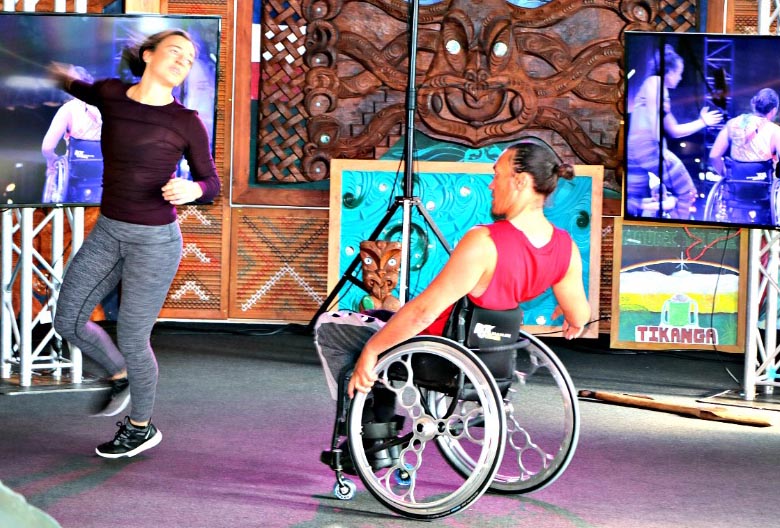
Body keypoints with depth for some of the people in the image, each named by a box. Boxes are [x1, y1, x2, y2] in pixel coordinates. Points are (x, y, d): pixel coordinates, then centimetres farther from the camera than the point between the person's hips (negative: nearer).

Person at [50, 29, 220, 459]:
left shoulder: (186, 123, -11)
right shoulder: (110, 94, 0)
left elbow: (210, 183, -4)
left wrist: (191, 189, -22)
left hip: (154, 240, -5)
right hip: (107, 231, 5)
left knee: (131, 339, 4)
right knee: (68, 322, 10)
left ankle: (141, 427, 28)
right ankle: (120, 376, 38)